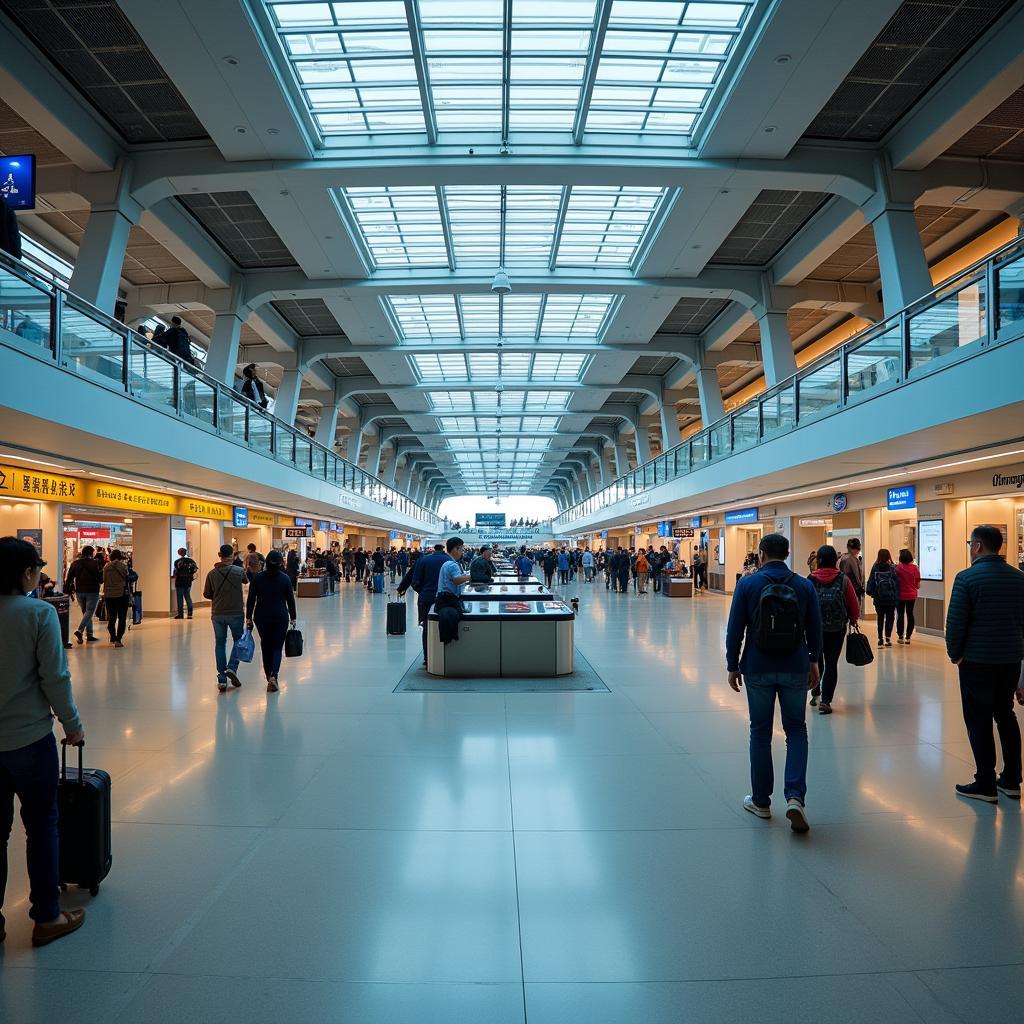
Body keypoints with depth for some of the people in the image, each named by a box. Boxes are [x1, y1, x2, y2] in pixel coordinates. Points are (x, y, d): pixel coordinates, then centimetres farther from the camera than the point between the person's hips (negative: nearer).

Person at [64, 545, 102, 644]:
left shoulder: (74, 563, 6)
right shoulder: (94, 563, -10)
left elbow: (69, 578, 6)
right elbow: (100, 578, -9)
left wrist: (67, 590, 11)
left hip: (79, 591, 5)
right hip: (92, 591, -5)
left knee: (85, 612, 14)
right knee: (89, 612, -3)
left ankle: (89, 634, 12)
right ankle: (80, 630, -20)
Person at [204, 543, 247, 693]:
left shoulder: (212, 573, -5)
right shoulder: (239, 571, -10)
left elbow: (206, 594, 3)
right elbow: (247, 580, 11)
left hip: (217, 614, 2)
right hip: (236, 613, -2)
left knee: (220, 644, 10)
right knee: (238, 640, 15)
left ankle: (222, 679, 8)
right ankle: (232, 667, -5)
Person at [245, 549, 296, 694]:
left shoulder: (258, 578, -2)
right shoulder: (285, 578, -4)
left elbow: (251, 599, -1)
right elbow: (290, 600, -1)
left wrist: (249, 618, 5)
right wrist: (293, 618, 7)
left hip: (262, 617, 1)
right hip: (281, 617, -1)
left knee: (266, 646, 14)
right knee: (277, 647, 5)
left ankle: (269, 677, 17)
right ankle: (273, 675, -15)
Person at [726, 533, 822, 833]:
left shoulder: (747, 584, -7)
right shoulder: (805, 585, -1)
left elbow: (735, 629, -7)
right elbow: (814, 629, 5)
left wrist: (733, 666, 3)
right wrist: (813, 662, 19)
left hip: (758, 670, -1)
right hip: (795, 670, 1)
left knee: (760, 732, 10)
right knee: (796, 731, 13)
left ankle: (761, 800, 19)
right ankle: (795, 796, -2)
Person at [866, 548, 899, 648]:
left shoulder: (875, 568, -5)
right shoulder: (892, 568, -8)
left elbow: (871, 581, -3)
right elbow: (897, 583, -6)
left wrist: (869, 592, 6)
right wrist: (897, 597, -1)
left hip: (879, 598, 2)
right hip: (891, 598, -2)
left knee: (880, 618, 12)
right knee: (890, 618, 6)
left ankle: (880, 638, 12)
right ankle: (888, 637, -5)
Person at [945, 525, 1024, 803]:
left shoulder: (967, 578, -14)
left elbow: (955, 622, -14)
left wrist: (955, 654, -1)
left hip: (977, 660, -6)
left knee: (979, 721, 3)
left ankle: (986, 785, 8)